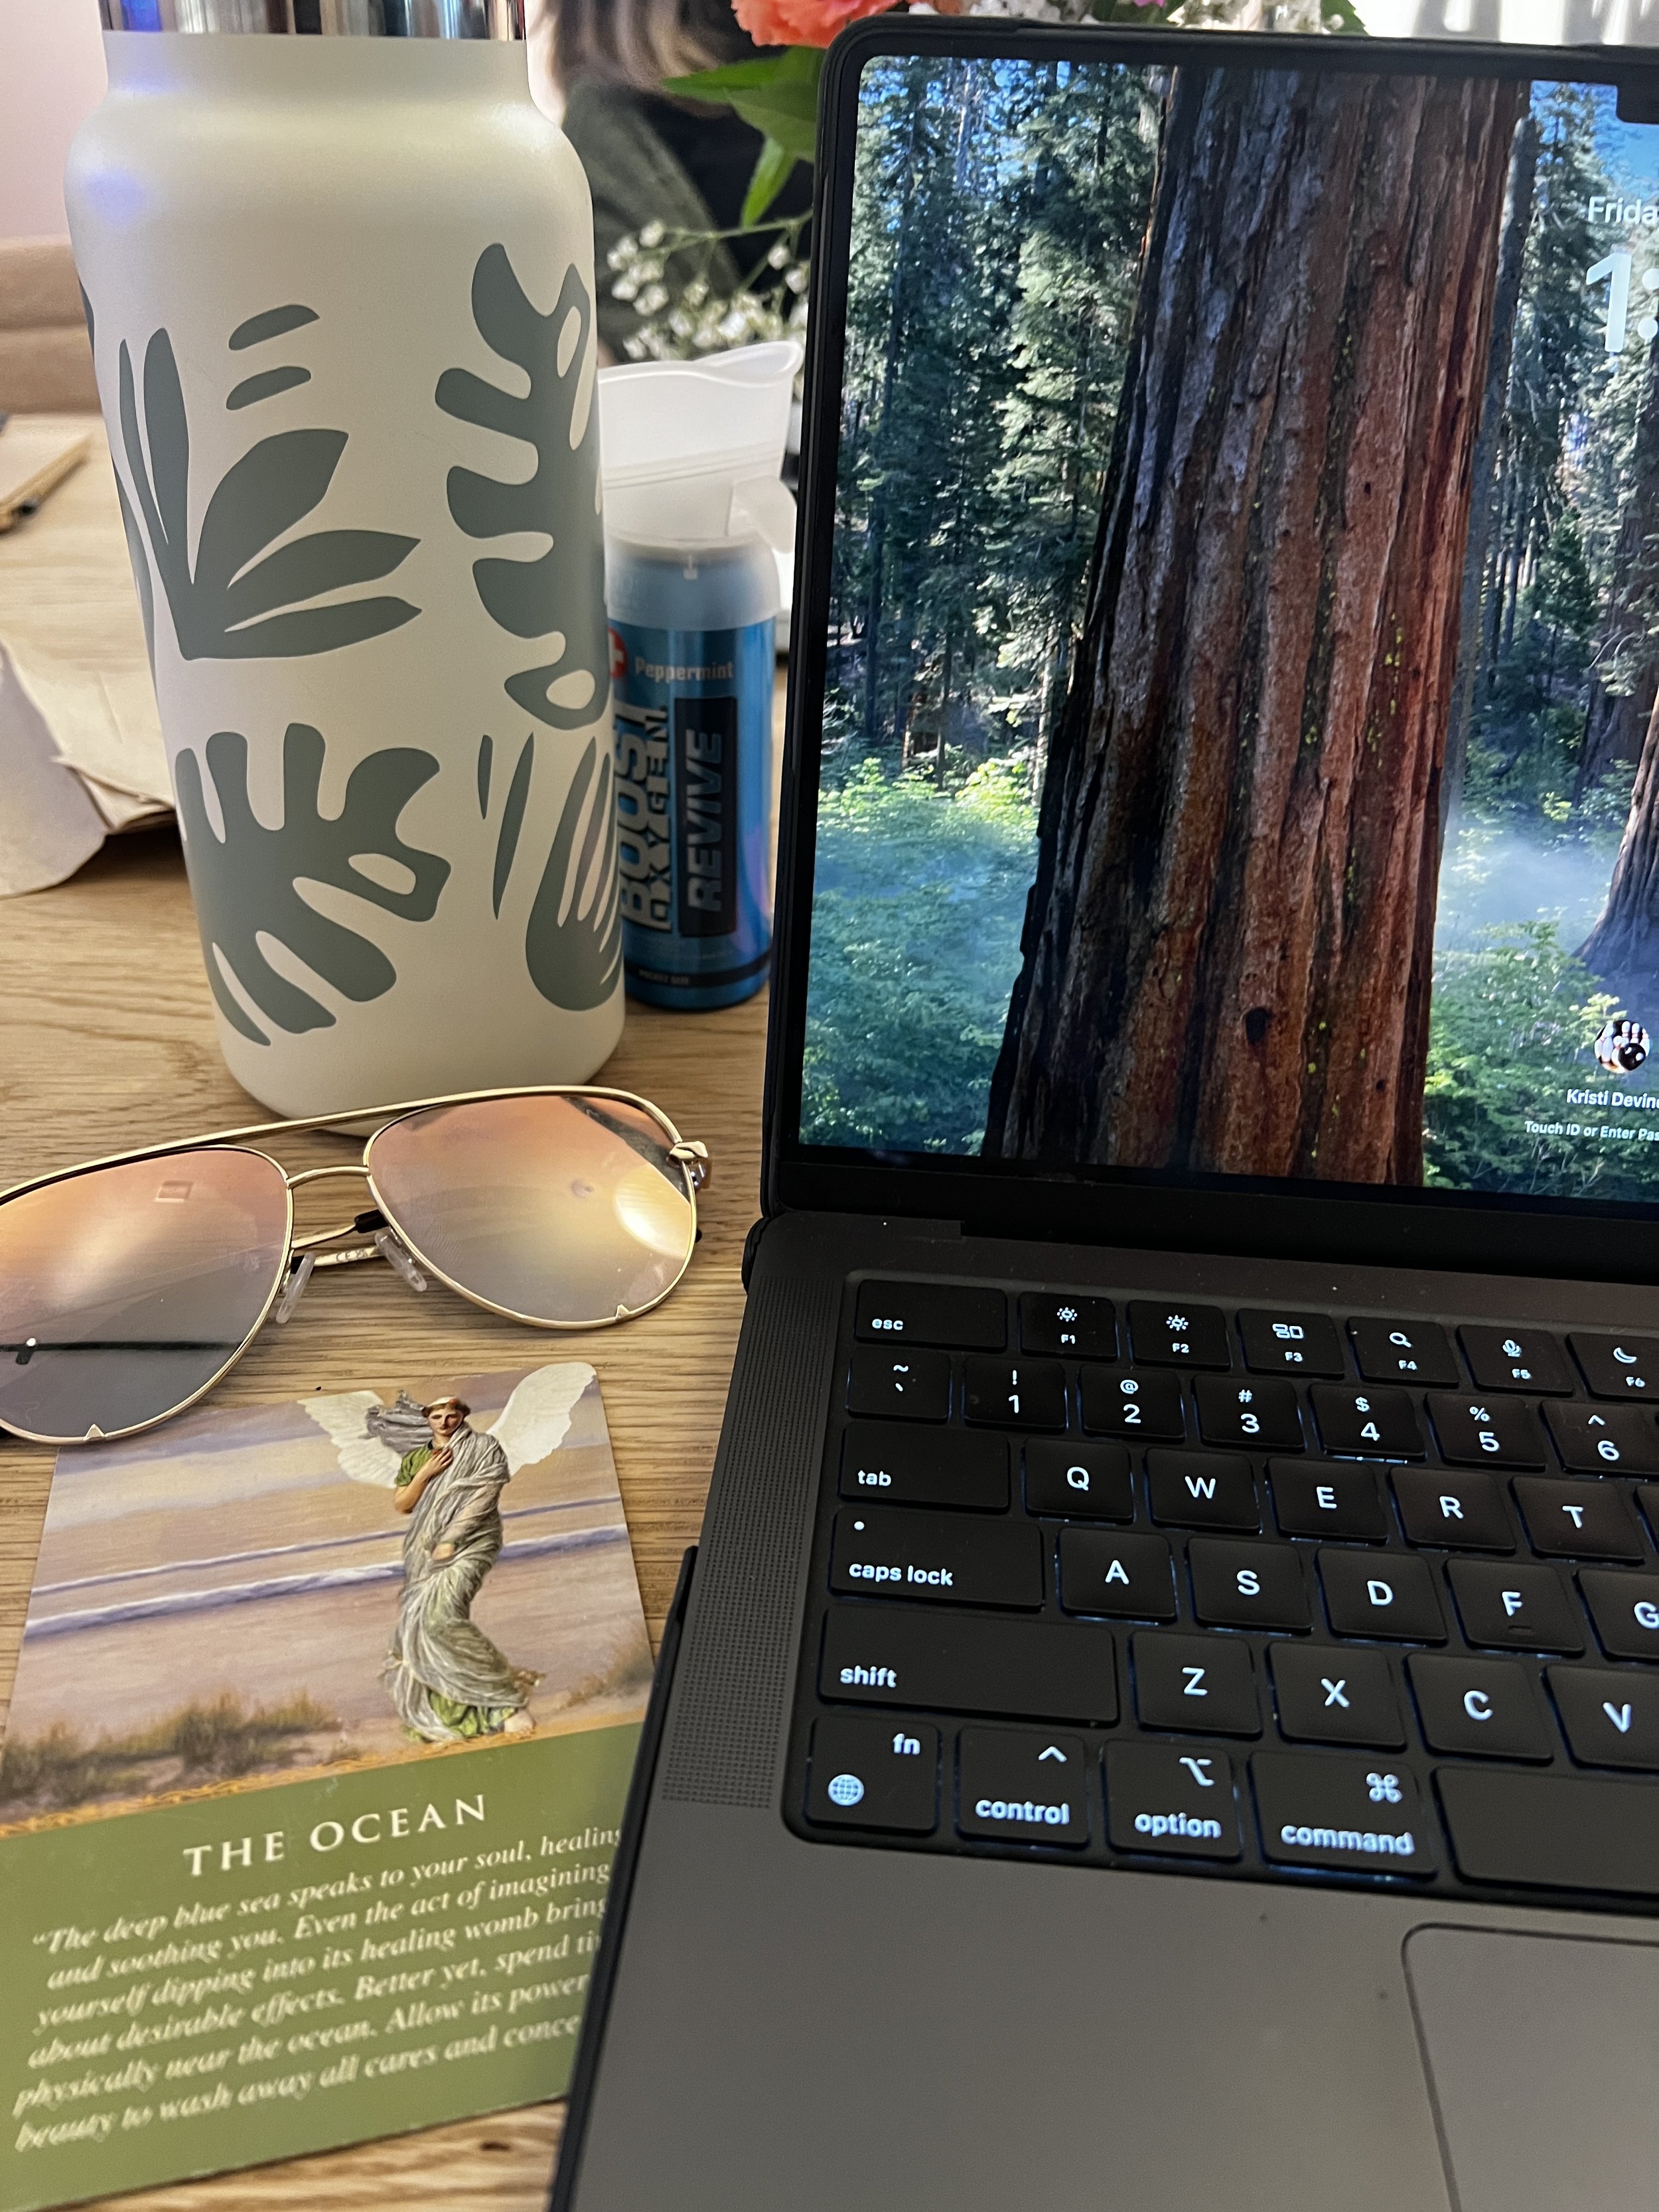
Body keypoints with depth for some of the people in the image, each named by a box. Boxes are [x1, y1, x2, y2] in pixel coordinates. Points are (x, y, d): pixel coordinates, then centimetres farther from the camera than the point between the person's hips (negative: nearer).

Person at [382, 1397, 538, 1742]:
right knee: (417, 1622, -2)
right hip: (426, 1550, 7)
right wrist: (426, 1474, -5)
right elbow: (401, 1505, 10)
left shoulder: (483, 1449, 2)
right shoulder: (413, 1460, 16)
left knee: (441, 1616, -25)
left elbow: (483, 1497, -8)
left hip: (468, 1543, -7)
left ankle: (507, 1698, -19)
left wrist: (451, 1539, -15)